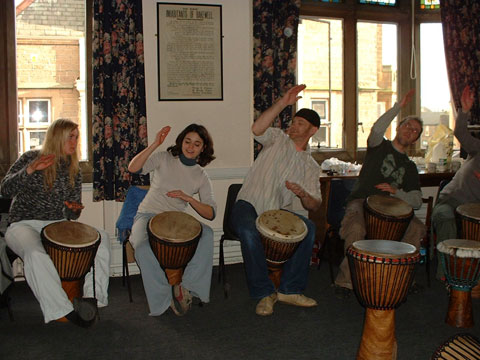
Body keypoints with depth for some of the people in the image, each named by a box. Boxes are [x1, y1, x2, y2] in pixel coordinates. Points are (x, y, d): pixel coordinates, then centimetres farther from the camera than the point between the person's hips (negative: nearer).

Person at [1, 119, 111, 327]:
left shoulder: (73, 170, 11)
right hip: (24, 224, -5)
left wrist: (74, 210, -10)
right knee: (36, 255, -38)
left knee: (102, 238, -18)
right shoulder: (31, 158, -1)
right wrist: (29, 170, -27)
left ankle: (91, 295, -19)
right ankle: (63, 310, -30)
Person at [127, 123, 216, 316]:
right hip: (147, 216, -2)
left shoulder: (201, 177, 5)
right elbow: (133, 168, -17)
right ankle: (163, 299, -15)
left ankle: (185, 286, -22)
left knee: (207, 234, -27)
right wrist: (155, 144, -25)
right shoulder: (164, 159, 1)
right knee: (143, 249, -34)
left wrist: (188, 198, -19)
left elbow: (210, 213, -4)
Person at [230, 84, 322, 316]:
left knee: (308, 227, -23)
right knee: (249, 231, -36)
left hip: (276, 213, 4)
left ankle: (289, 290, -12)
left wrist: (303, 194, -15)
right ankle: (264, 293, -19)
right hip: (248, 205, -3)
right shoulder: (278, 139, 4)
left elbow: (314, 206, 8)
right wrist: (283, 103, -24)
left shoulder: (311, 167, 12)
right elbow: (257, 129, -20)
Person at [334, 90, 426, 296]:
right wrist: (399, 106, -8)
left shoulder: (410, 168, 21)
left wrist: (396, 191, -8)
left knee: (417, 228, -23)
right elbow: (377, 129, -13)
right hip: (361, 202, -4)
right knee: (356, 229, -36)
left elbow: (417, 202, 10)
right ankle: (345, 280, -23)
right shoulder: (380, 146, 13)